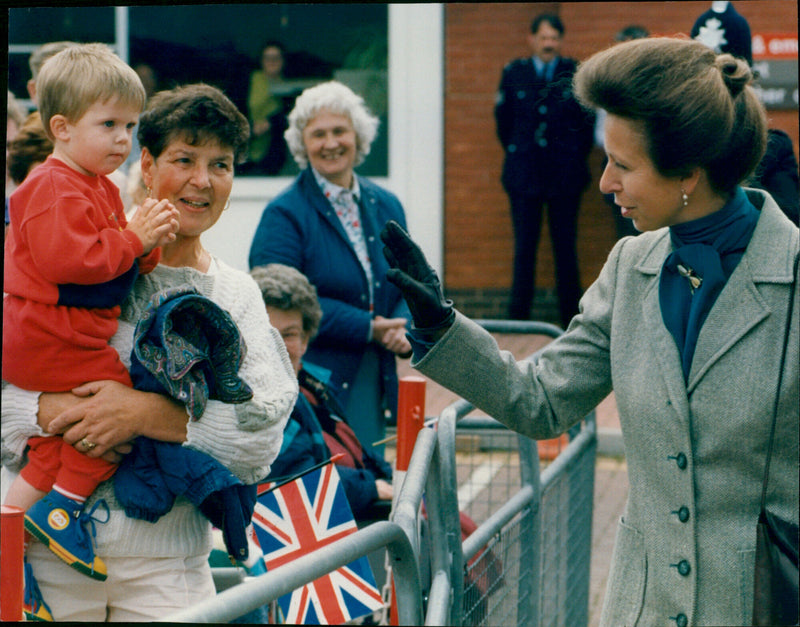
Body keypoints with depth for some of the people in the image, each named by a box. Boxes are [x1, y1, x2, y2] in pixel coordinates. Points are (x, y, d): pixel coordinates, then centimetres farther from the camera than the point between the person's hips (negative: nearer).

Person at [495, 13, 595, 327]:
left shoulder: (575, 74, 3)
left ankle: (571, 319, 7)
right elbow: (503, 118, 14)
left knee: (566, 247, 1)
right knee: (524, 247, 1)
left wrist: (575, 157, 7)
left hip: (565, 175, 0)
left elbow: (587, 120, 7)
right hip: (524, 175, 0)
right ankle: (518, 320, 7)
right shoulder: (514, 73, 6)